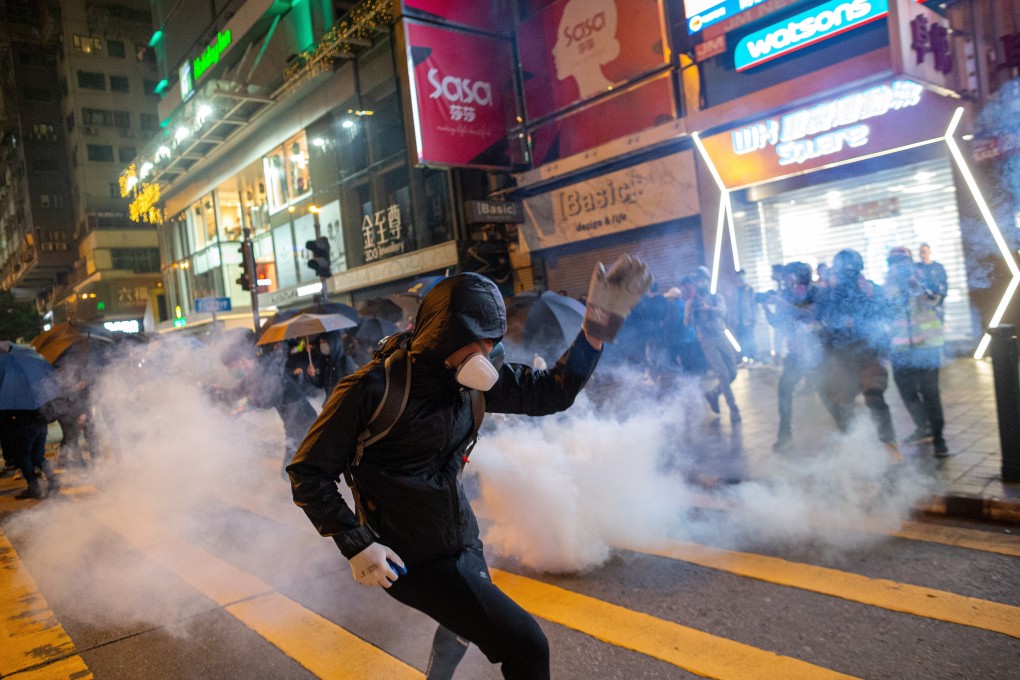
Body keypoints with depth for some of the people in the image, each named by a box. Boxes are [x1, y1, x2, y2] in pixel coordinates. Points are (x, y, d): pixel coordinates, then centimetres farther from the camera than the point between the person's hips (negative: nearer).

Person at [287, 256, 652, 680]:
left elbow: (550, 393, -2)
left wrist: (600, 324, -13)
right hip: (415, 561, -7)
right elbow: (308, 473, -14)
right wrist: (356, 546, -21)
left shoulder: (470, 380, -3)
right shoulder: (373, 388, -21)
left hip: (464, 545, 8)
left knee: (464, 626, 33)